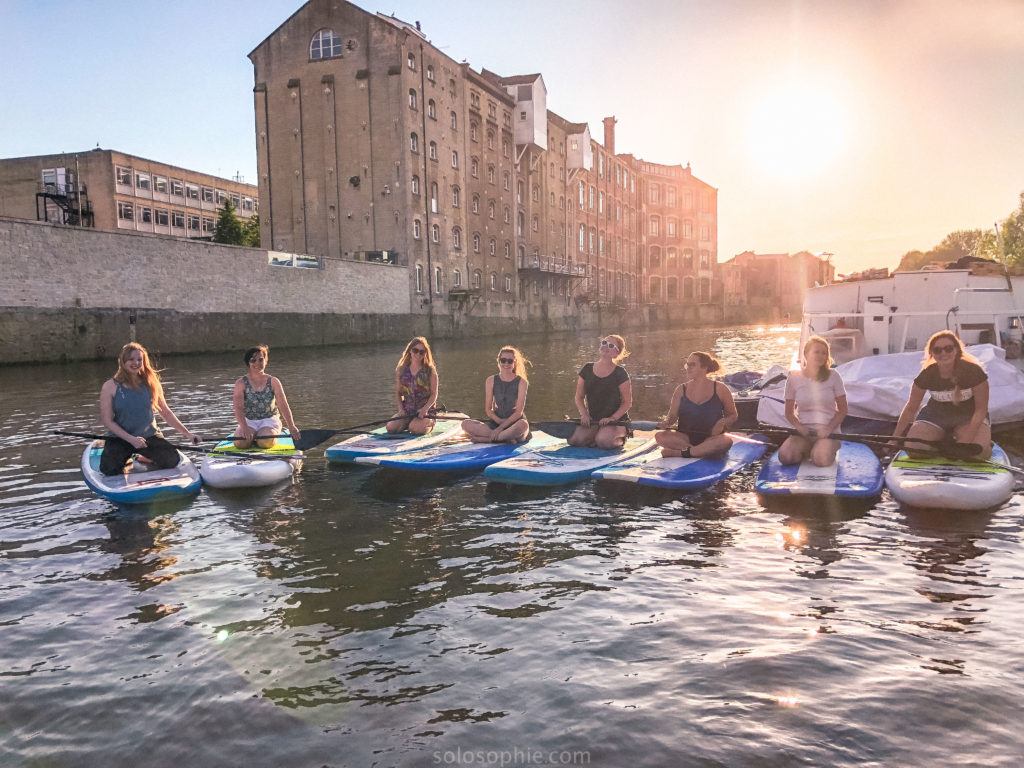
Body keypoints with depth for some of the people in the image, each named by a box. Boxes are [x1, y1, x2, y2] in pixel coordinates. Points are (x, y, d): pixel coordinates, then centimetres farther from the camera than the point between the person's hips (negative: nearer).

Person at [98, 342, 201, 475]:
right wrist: (131, 439, -19)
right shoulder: (110, 386, -7)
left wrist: (187, 434, 5)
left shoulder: (151, 383, 2)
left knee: (172, 459, -23)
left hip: (149, 436, 2)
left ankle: (144, 460, 11)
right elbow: (107, 420, -8)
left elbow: (165, 412, 8)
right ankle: (125, 460, 12)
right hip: (120, 439, -2)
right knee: (109, 469, -26)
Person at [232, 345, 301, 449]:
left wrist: (292, 427, -23)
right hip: (248, 421, 1)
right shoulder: (241, 383, -2)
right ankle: (251, 437, 7)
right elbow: (238, 408, -14)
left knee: (265, 442, -31)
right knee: (240, 442, -27)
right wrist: (244, 428, -32)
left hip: (270, 420, -1)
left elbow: (283, 406, -9)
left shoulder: (273, 382, -1)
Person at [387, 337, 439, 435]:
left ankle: (430, 423, 4)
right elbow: (398, 393, 10)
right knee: (391, 427, -20)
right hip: (407, 410, 3)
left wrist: (425, 409, -19)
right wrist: (401, 409, -6)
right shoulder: (401, 370, 7)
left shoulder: (430, 370, -1)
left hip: (425, 410, -3)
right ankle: (408, 423, 12)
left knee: (416, 428, -31)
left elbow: (434, 394, -4)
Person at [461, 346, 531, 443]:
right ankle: (506, 438, -27)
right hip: (496, 422, 3)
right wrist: (499, 421, -16)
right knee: (466, 424, -21)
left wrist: (501, 427, -21)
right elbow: (488, 410, 4)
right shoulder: (491, 381, 5)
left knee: (523, 424, -40)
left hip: (515, 423, -3)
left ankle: (485, 438, -28)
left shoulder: (521, 382, -4)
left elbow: (519, 412, -11)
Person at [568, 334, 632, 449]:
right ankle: (594, 436, 8)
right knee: (575, 440, -23)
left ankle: (619, 438, 2)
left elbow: (627, 402, -5)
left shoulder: (620, 373, -6)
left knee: (603, 441, -33)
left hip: (616, 420, -3)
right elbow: (579, 397, 9)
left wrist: (612, 418, -17)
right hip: (593, 420, 3)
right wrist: (584, 414, -8)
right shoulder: (587, 369, 5)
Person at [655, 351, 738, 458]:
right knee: (660, 436, -28)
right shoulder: (681, 390, 8)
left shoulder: (720, 389, 3)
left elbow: (733, 415, 11)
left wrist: (723, 423, -10)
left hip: (711, 438, -1)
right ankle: (705, 450, -24)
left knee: (726, 441, -37)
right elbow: (673, 415, 9)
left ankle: (679, 452, -31)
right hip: (685, 438, 1)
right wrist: (667, 422, -14)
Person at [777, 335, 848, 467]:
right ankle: (807, 450, 7)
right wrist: (800, 427, -12)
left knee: (821, 460, -32)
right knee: (785, 456, -27)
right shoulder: (794, 378, 1)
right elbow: (789, 413, 7)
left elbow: (842, 410, 3)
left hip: (828, 431, -1)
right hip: (804, 431, 1)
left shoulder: (833, 376, -1)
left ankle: (830, 449, 6)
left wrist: (828, 428, -13)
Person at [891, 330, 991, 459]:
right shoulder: (927, 375, -17)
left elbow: (981, 409, -16)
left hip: (969, 415, -1)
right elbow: (911, 408, -5)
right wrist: (895, 438, -8)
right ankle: (942, 439, 15)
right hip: (936, 415, 2)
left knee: (979, 452, -28)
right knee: (913, 449, -20)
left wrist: (966, 440, -27)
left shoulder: (973, 371, -22)